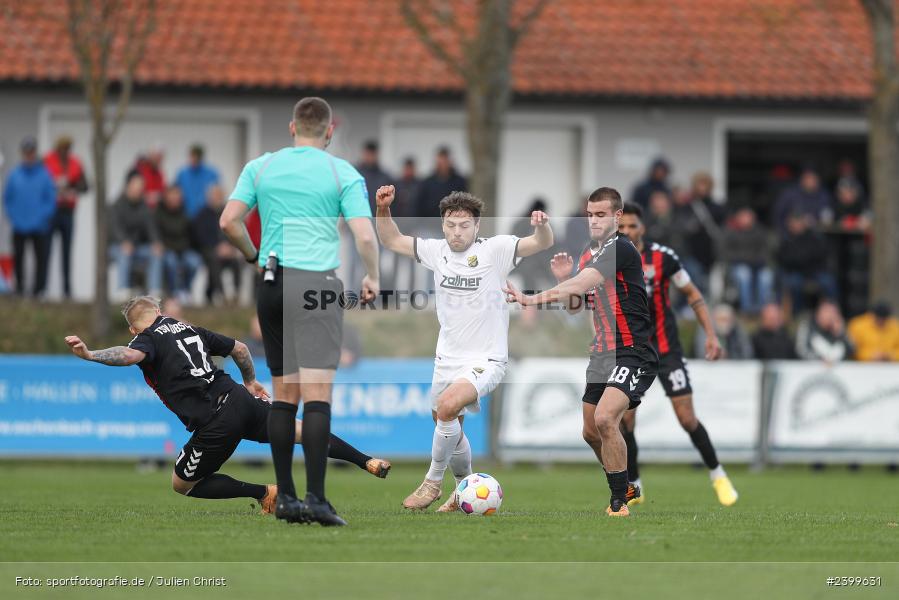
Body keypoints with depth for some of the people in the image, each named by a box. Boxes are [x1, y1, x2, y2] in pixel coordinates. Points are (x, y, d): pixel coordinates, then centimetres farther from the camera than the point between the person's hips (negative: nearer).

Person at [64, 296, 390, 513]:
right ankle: (368, 462, 18)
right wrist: (251, 382, 45)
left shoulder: (148, 339, 2)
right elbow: (239, 348, 29)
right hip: (239, 397, 6)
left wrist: (89, 354, -29)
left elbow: (131, 355, -25)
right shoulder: (188, 328, 21)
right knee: (300, 431, 23)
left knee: (182, 484, 11)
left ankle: (263, 492, 2)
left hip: (216, 420, -6)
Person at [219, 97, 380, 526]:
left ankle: (285, 497, 10)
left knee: (285, 394, 10)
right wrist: (372, 278, 10)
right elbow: (365, 236, -6)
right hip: (317, 284, -4)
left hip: (271, 283, 4)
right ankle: (315, 498, -18)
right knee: (317, 394, -9)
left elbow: (229, 222, 3)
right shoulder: (343, 173, 1)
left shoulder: (260, 167, 10)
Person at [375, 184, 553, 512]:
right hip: (447, 358, 6)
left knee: (447, 406, -29)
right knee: (449, 428, 17)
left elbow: (542, 243, -22)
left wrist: (541, 226, -44)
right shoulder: (436, 250, 1)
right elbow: (392, 240, 10)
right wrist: (383, 209, -7)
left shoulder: (494, 250, -13)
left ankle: (432, 482, -12)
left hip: (485, 359, -6)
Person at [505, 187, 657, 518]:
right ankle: (626, 488, 36)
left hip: (633, 353, -10)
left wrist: (532, 298, -39)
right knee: (591, 433, 13)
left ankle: (619, 505, -17)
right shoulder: (588, 254, 13)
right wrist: (563, 280, -2)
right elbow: (574, 304, 19)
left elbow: (582, 284, -30)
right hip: (602, 354, 10)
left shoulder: (621, 249, -17)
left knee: (605, 418, -27)